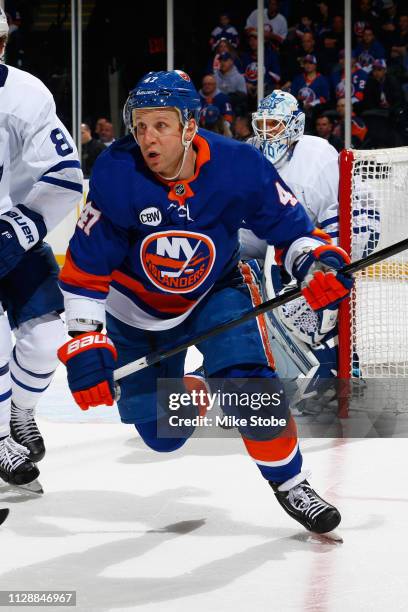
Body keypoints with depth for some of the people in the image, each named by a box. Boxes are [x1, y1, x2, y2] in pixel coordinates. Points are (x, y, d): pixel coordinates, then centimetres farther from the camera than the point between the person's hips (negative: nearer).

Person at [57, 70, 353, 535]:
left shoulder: (239, 166, -25)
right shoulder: (116, 175, -27)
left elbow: (288, 226, -9)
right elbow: (85, 267, -21)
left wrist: (317, 263, -29)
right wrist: (85, 344, -26)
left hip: (216, 291, 0)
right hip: (137, 304, 0)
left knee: (249, 380, -25)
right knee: (162, 433, 3)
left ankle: (289, 481, -3)